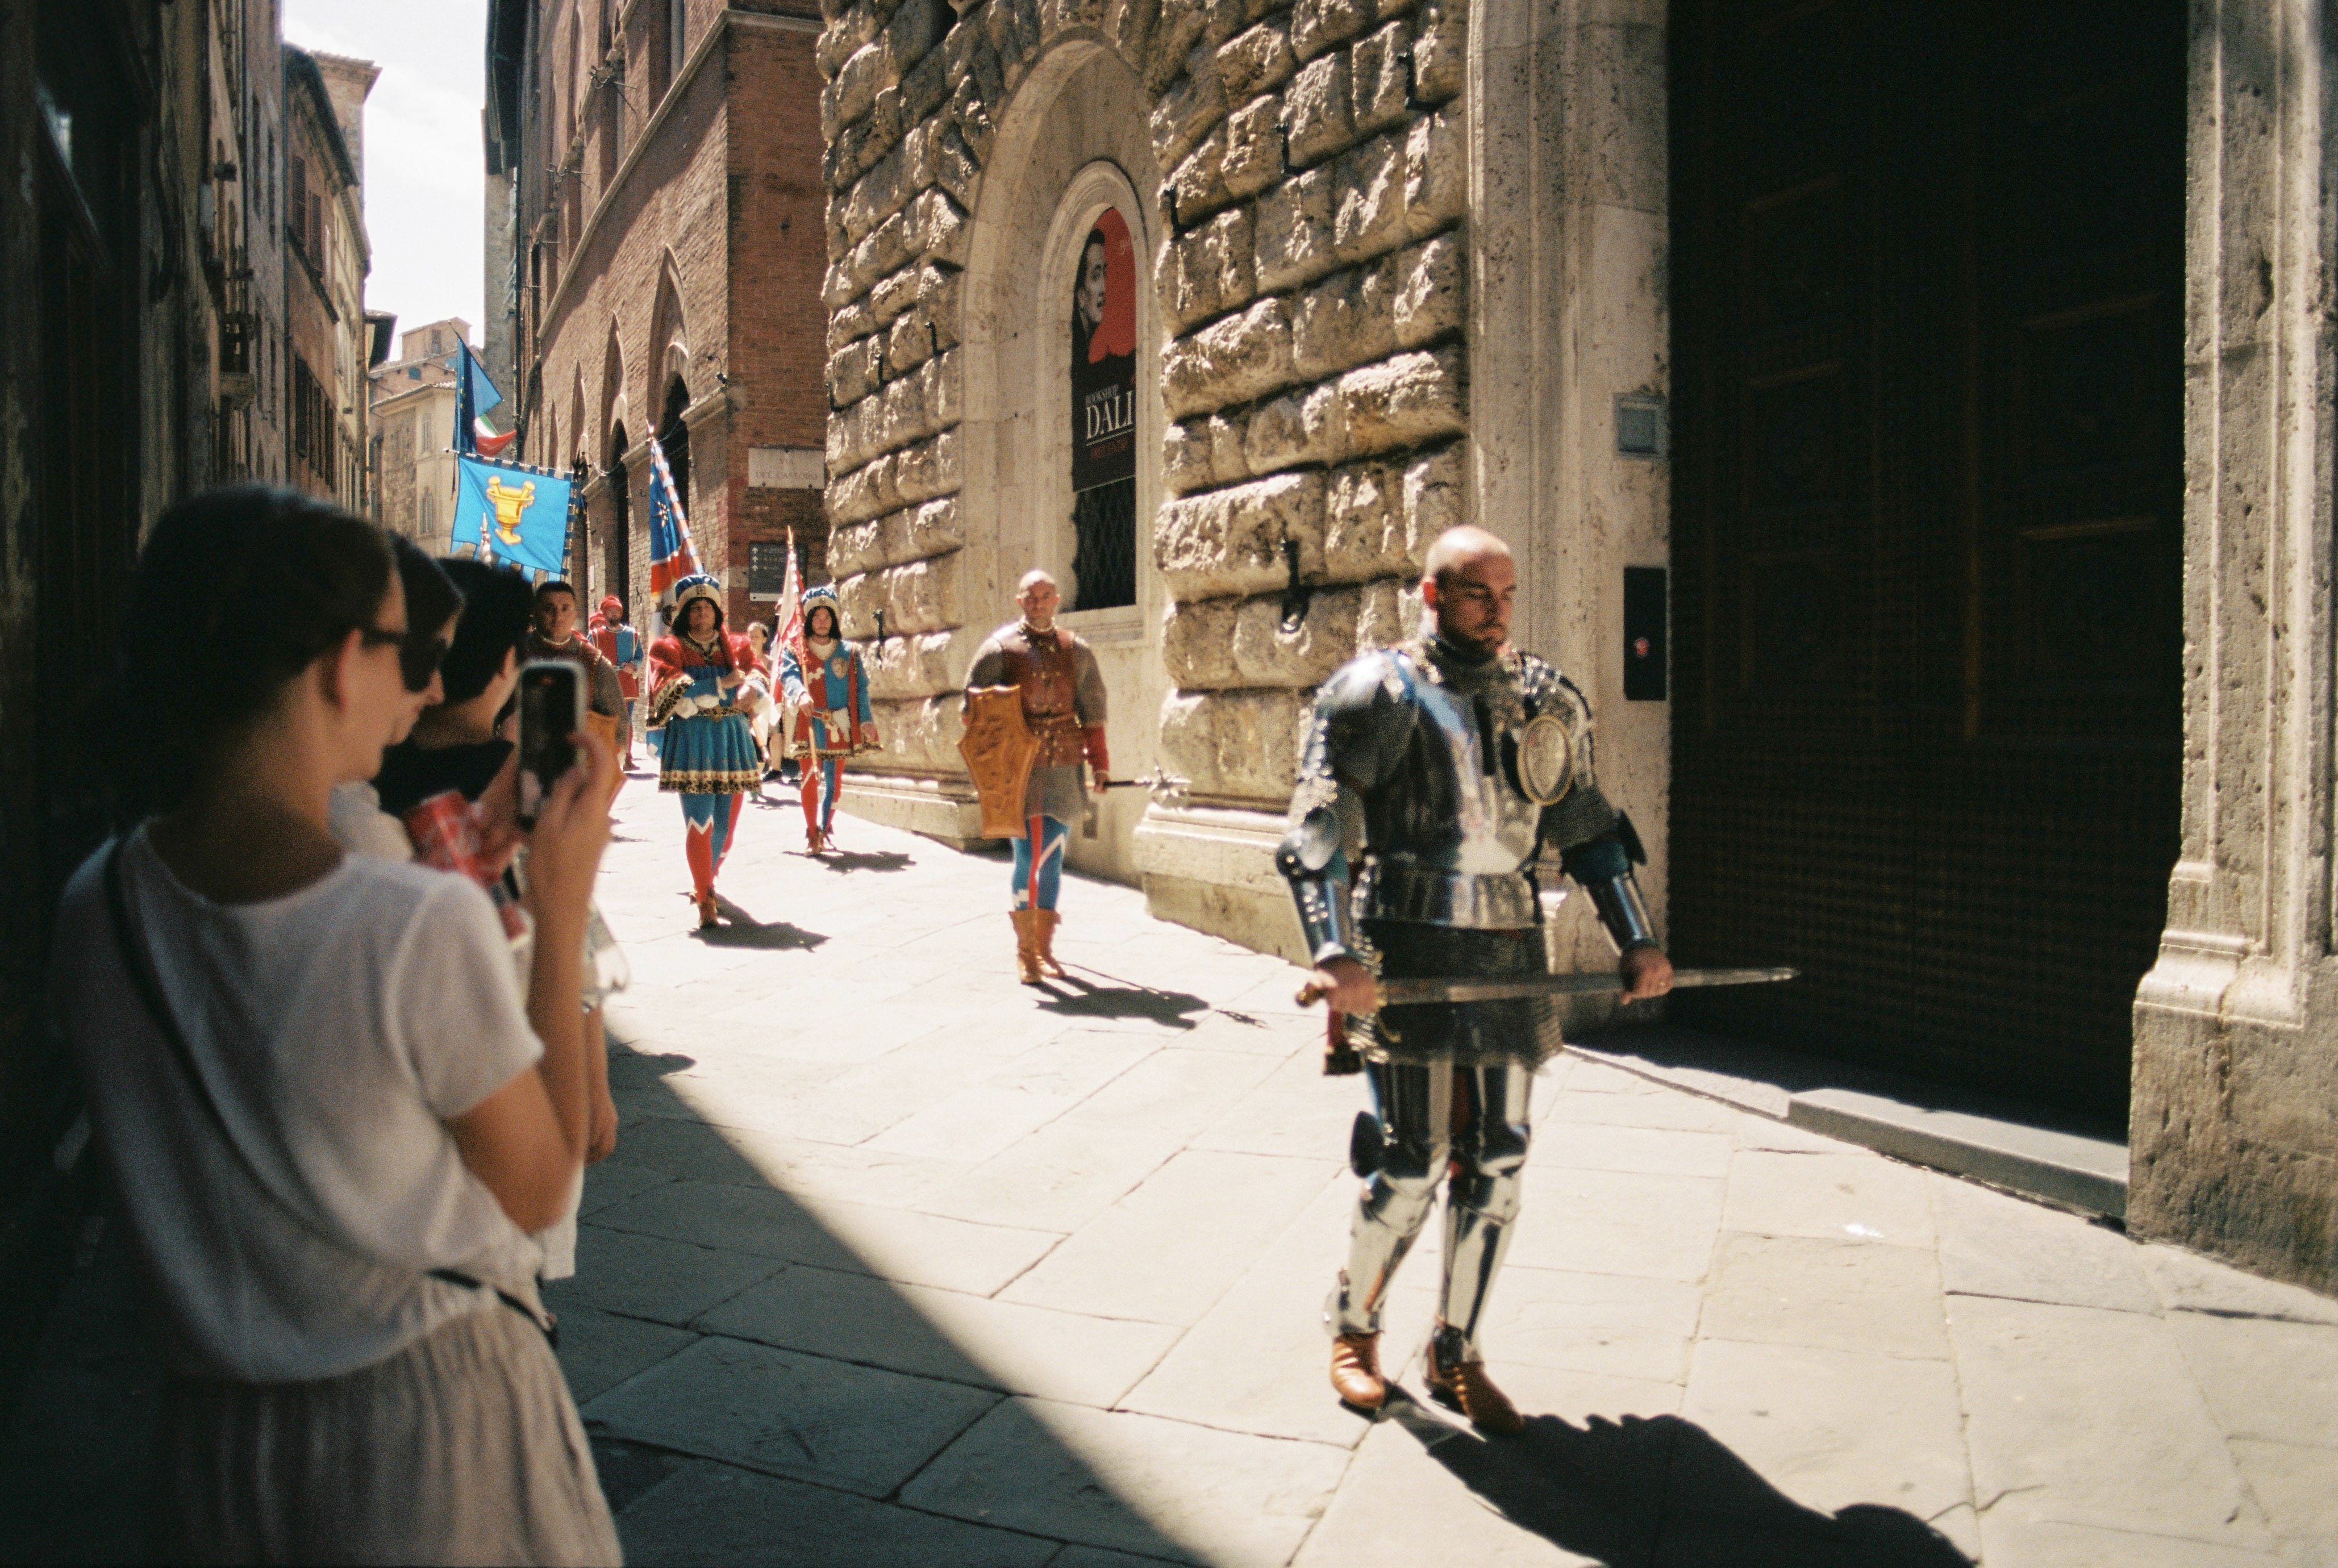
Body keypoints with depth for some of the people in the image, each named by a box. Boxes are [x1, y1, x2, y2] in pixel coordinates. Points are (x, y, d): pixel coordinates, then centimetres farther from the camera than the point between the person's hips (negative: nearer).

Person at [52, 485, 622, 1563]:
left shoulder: (95, 910, -7)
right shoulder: (425, 925, -25)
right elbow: (538, 1189, -9)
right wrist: (564, 902, -9)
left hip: (214, 1442, 5)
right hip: (437, 1429, -5)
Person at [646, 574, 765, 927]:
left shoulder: (737, 645, 15)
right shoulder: (668, 648, 5)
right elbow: (669, 692, -10)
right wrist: (720, 686, -14)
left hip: (733, 739, 4)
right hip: (691, 742, -3)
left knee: (725, 823, 7)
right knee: (700, 822, -12)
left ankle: (705, 882, 31)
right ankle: (706, 899, -6)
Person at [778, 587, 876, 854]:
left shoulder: (849, 652, 10)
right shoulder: (794, 650, 6)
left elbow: (860, 689, 8)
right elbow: (789, 676, -12)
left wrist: (866, 721, -1)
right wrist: (801, 694, -33)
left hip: (840, 725, 2)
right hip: (809, 724, -2)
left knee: (833, 780, 5)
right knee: (810, 779, -3)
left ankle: (825, 831, 16)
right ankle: (811, 834, 3)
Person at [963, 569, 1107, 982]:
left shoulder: (1076, 649, 11)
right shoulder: (1000, 647, 0)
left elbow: (1092, 708, 15)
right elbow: (977, 708, 1)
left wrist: (1098, 762, 10)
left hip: (1064, 765, 4)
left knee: (1053, 859, 8)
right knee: (1029, 857, -9)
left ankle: (1044, 948, 19)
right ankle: (1025, 952, 1)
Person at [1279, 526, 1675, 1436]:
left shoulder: (1547, 701, 12)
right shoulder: (1377, 695, -4)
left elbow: (1588, 829, 19)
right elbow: (1318, 833, -11)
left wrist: (1636, 940, 12)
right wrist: (1336, 954, -23)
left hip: (1512, 956, 5)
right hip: (1411, 953, -5)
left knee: (1497, 1165, 7)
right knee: (1411, 1163, -3)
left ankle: (1456, 1353, 24)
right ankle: (1353, 1326, 23)